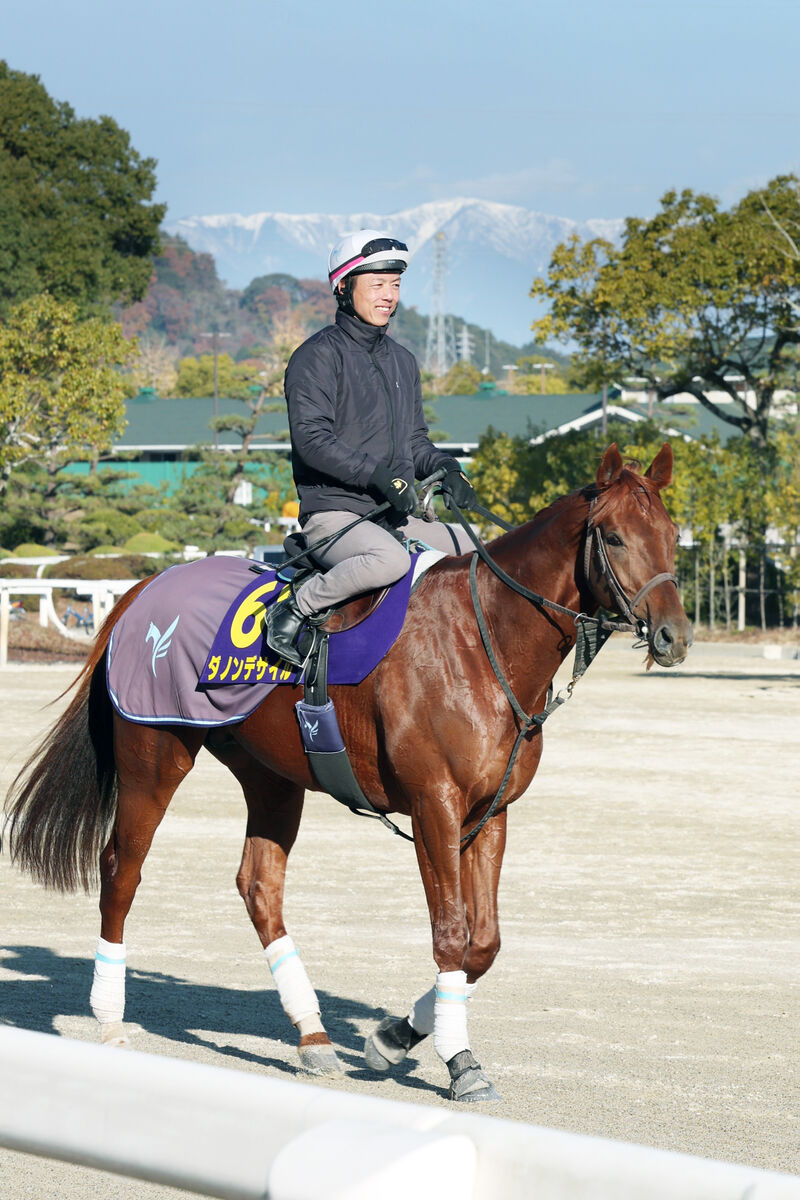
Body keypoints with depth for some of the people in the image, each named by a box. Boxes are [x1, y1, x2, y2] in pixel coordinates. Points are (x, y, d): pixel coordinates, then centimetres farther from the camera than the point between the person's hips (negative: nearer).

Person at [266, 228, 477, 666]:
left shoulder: (402, 361, 20)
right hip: (333, 513, -8)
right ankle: (296, 610, -20)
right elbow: (311, 438, -16)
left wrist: (445, 467, 2)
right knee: (389, 560, -37)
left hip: (398, 517, 8)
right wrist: (378, 475, -24)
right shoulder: (319, 355, -5)